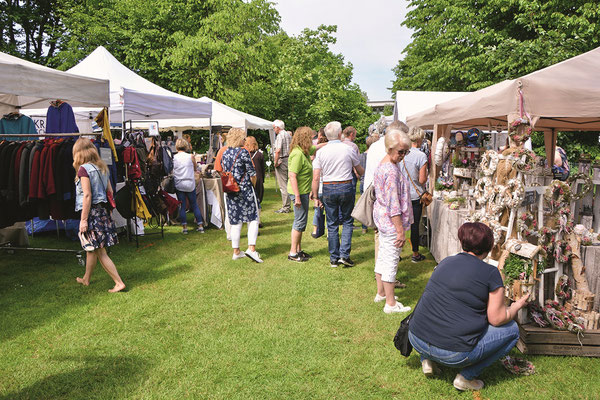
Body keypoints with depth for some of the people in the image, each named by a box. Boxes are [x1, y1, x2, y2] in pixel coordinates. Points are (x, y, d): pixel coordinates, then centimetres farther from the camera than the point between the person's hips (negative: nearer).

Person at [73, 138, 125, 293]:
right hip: (103, 210, 8)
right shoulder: (102, 167, 9)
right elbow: (110, 191, 12)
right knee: (91, 248, 22)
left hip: (92, 211, -8)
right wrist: (108, 210, 21)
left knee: (100, 252, -2)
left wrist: (83, 219, -15)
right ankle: (86, 279, 37)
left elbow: (87, 195, -18)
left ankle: (119, 283, -2)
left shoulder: (83, 169, -13)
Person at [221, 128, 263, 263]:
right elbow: (252, 173, -8)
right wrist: (252, 184, 9)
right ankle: (251, 248, -8)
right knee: (253, 219, 3)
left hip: (230, 192, 6)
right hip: (245, 190, -6)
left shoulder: (224, 153, 9)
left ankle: (236, 251, 14)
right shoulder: (243, 152, -11)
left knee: (236, 222, 10)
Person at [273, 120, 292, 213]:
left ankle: (285, 207, -2)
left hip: (282, 161, -9)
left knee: (283, 185, -5)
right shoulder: (289, 134, 14)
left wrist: (275, 162, -15)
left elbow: (278, 151, -22)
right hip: (289, 159, 9)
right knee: (288, 183, 12)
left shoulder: (280, 136, -13)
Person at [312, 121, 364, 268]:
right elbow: (360, 172, 9)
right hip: (346, 187, -1)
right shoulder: (348, 150, -4)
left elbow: (315, 178, -5)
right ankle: (344, 255, 3)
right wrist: (365, 172, 33)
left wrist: (315, 197, 3)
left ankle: (334, 258, 16)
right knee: (347, 222, 11)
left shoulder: (320, 152, -2)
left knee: (332, 224, 10)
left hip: (328, 189, 1)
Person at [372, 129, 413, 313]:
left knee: (383, 256, 19)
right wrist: (400, 230, -20)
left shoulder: (382, 165, 9)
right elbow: (393, 204, -24)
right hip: (391, 222, -10)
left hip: (381, 218, 10)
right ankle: (390, 303, 7)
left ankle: (381, 293, 32)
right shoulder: (392, 171, -22)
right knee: (391, 261, -2)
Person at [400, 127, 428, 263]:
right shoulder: (421, 156, -14)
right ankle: (415, 254, 17)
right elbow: (422, 180, -13)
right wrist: (426, 175, 7)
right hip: (415, 195, -4)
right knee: (415, 225, 6)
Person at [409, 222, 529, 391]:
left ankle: (427, 360, 20)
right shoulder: (491, 273, -7)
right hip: (453, 354, -6)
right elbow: (497, 319, -4)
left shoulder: (445, 262, 9)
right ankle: (466, 377, 7)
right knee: (512, 329, 13)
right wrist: (516, 306, 16)